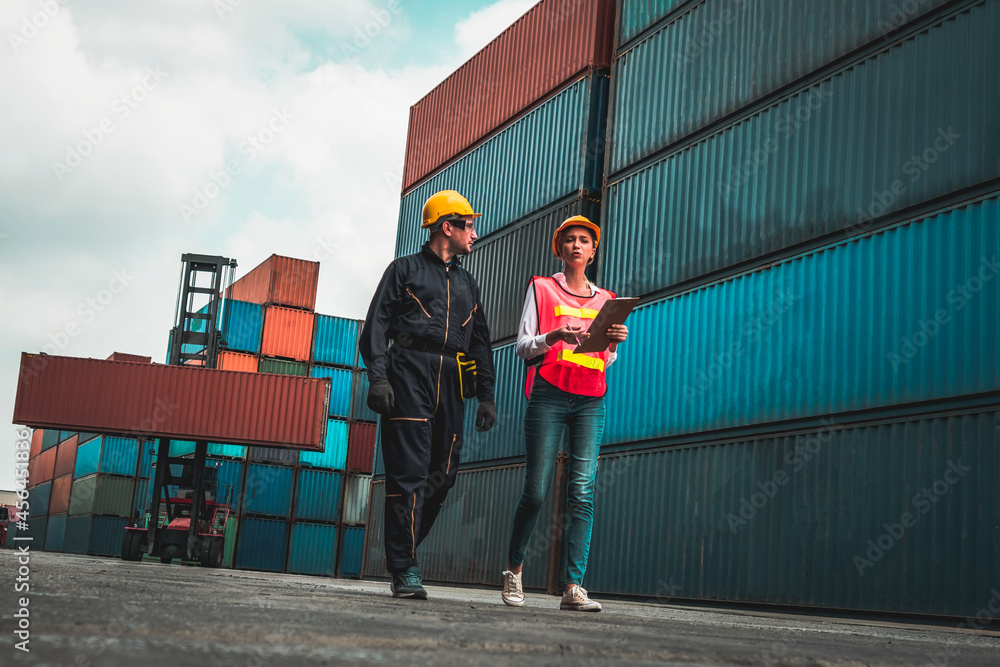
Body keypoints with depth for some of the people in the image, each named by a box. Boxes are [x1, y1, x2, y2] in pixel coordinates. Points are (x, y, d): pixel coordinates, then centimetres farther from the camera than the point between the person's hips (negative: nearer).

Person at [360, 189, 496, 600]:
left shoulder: (467, 284, 27)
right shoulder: (406, 270, 10)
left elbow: (481, 342, 25)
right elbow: (376, 324, 2)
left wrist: (486, 394, 13)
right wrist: (377, 377, -12)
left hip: (452, 381, 6)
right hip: (410, 371, -5)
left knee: (442, 473, -1)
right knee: (409, 470, -11)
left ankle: (401, 549, 15)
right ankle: (405, 570, -9)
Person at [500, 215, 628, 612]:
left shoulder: (605, 300, 20)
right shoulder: (542, 289, 11)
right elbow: (522, 347, 4)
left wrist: (614, 343, -1)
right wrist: (554, 336, -15)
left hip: (591, 401, 3)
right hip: (549, 393, -2)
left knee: (582, 489, -9)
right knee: (536, 490, -4)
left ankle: (573, 587, -11)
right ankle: (513, 570, 18)